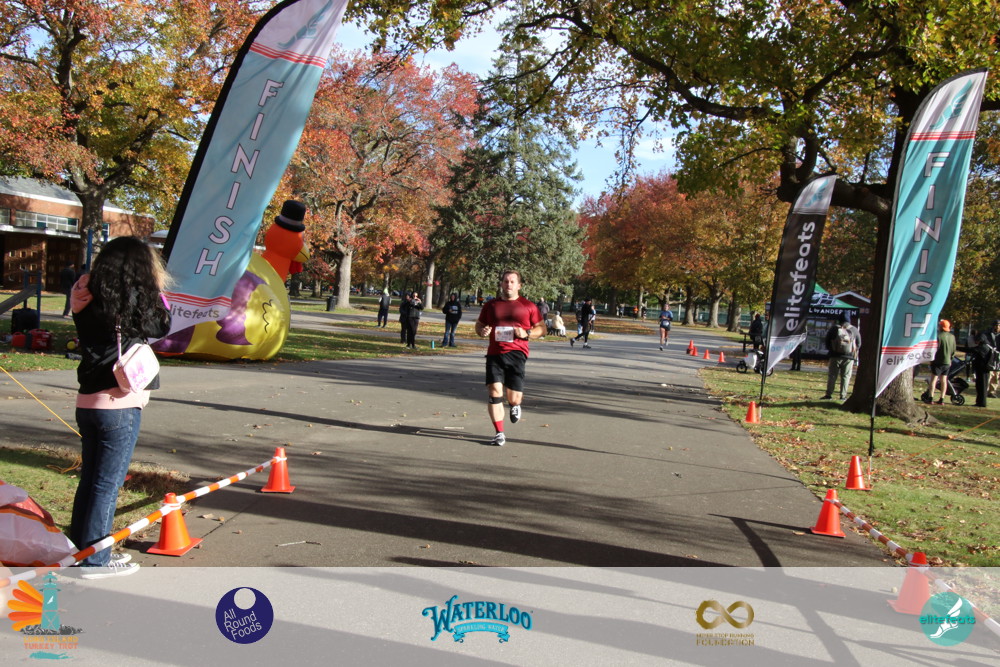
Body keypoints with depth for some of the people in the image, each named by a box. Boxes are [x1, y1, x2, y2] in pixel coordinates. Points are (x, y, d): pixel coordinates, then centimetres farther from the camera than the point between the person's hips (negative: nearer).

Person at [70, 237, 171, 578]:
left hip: (87, 404, 7)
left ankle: (78, 550, 29)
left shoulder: (88, 300, 7)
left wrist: (151, 292, 12)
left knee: (89, 480, 17)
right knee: (107, 484, 3)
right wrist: (157, 291, 10)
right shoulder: (135, 301, -12)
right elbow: (162, 326, 0)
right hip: (119, 406, -7)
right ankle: (95, 561, 11)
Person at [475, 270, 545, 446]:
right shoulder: (490, 305, 13)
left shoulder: (528, 306, 7)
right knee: (494, 392, -10)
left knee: (514, 398, -3)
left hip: (516, 353, -2)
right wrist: (482, 331, 0)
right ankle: (499, 433, 1)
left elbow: (542, 329, 10)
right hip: (494, 353, 2)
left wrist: (526, 333, -9)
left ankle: (515, 406, 37)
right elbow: (479, 324, 24)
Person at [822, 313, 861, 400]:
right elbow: (859, 343, 7)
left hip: (835, 355, 0)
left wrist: (830, 349, 17)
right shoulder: (854, 330, 2)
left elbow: (827, 340, 4)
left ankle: (829, 394, -1)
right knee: (845, 376, 5)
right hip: (849, 357, 1)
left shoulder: (834, 328, 0)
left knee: (832, 375, 4)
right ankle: (843, 395, 2)